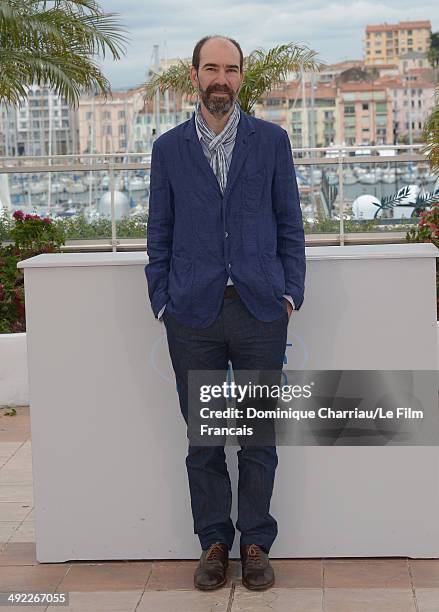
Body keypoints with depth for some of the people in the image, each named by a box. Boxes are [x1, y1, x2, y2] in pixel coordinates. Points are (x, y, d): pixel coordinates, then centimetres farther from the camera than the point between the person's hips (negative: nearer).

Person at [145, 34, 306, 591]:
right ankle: (214, 543, 19)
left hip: (260, 310, 0)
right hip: (194, 314, 1)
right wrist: (162, 301, 2)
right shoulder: (169, 148, 8)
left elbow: (290, 224, 8)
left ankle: (256, 543, 17)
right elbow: (159, 232, 9)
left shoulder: (271, 141, 7)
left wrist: (290, 292, 0)